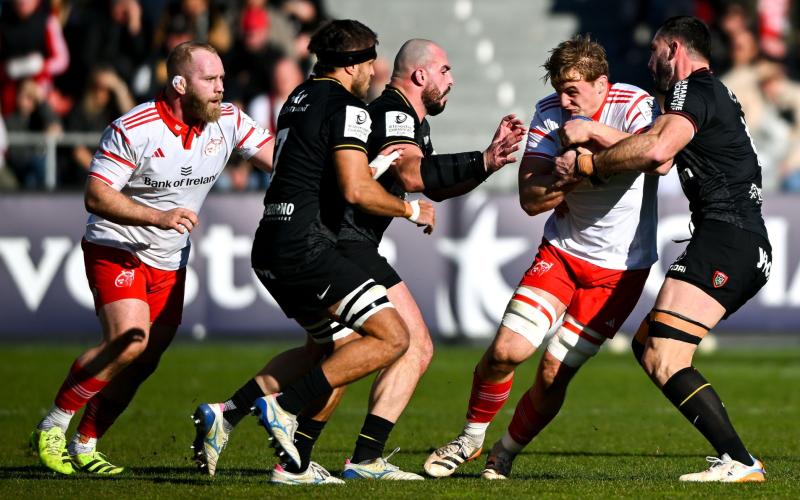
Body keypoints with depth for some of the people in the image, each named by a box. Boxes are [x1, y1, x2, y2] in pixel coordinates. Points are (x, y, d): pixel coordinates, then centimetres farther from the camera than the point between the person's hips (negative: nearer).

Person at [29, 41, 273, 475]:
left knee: (141, 365, 2)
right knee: (129, 341, -25)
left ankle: (83, 448, 17)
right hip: (116, 250, -6)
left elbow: (279, 160, 2)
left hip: (169, 265, 7)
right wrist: (158, 216, -32)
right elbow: (96, 196, -21)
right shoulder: (132, 129, -20)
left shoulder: (227, 121, -3)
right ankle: (51, 430, -12)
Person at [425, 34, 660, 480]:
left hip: (619, 269, -3)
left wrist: (593, 131, -36)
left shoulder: (635, 105, -14)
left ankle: (507, 453, 22)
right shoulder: (549, 114, -4)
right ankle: (471, 439, 13)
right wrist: (574, 178, -27)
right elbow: (530, 199, -11)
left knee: (554, 375, -4)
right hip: (561, 252, 3)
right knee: (507, 350, -12)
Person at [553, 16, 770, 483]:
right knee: (647, 346, 15)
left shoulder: (693, 90, -6)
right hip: (750, 250, 11)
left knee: (664, 359, -18)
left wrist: (587, 163, -13)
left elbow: (657, 149, -24)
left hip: (725, 240, -11)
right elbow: (662, 159, 17)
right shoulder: (716, 94, 25)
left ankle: (740, 462, -23)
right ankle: (732, 454, 6)